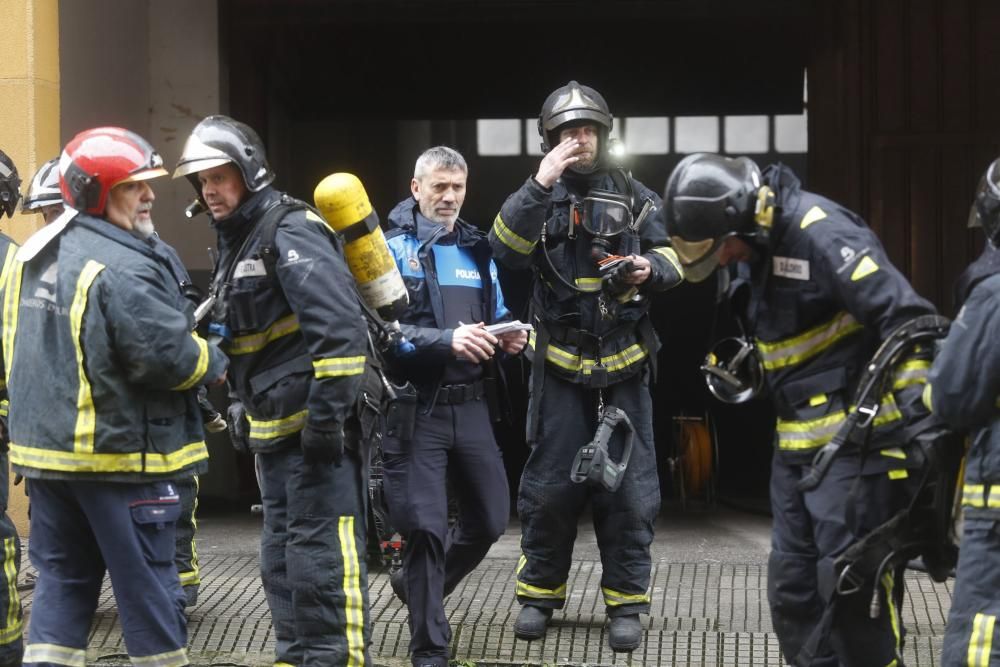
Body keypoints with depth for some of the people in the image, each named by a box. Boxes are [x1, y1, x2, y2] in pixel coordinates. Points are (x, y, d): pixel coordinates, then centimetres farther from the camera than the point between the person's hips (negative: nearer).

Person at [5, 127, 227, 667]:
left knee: (63, 581, 12)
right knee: (147, 586, 3)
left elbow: (18, 348, 19)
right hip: (119, 454, -8)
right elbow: (169, 356, -21)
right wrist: (215, 362, -2)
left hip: (43, 444, 8)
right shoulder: (123, 268, -20)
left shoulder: (30, 256, 9)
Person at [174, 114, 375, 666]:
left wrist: (328, 413, -26)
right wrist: (239, 408, 21)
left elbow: (339, 325, -24)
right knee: (280, 558, 15)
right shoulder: (234, 243, 17)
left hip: (317, 424, -10)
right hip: (273, 432, 10)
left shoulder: (290, 232, -14)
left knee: (321, 553, -11)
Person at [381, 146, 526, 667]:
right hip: (416, 409, -6)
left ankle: (417, 585, 37)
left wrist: (509, 337, -3)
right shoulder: (392, 249, -5)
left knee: (491, 518, 12)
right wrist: (446, 340, -27)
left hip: (471, 406, 6)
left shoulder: (477, 252, 14)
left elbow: (496, 318, 21)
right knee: (425, 527, -5)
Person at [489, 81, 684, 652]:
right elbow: (507, 250, -16)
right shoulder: (539, 197, 1)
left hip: (624, 366, 1)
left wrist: (650, 268, -20)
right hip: (561, 366, -1)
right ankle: (540, 593, 17)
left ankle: (627, 603, 9)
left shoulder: (635, 197, 5)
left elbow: (670, 259, 3)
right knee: (550, 485, 4)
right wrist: (540, 186, -25)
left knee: (628, 488, 1)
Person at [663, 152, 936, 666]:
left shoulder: (819, 231, -20)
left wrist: (922, 417, -27)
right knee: (793, 587, 10)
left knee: (851, 583, -10)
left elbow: (906, 318, -24)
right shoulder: (760, 244, 9)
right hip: (796, 445, 9)